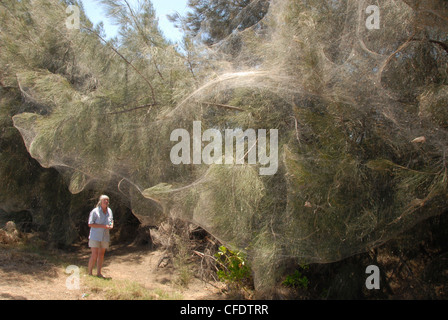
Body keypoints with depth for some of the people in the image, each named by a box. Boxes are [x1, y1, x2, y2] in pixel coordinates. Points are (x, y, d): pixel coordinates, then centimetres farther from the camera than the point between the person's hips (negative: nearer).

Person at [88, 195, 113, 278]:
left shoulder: (109, 211, 7)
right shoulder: (95, 211, -10)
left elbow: (111, 220, 22)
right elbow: (90, 224, -12)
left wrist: (111, 226, -2)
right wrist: (103, 226, -21)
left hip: (105, 237, 5)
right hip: (95, 236, -5)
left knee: (101, 255, 10)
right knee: (94, 255, -9)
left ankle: (99, 273, 18)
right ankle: (90, 273, 3)